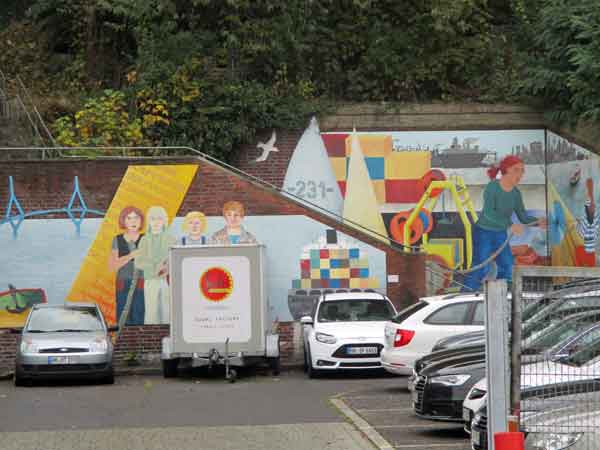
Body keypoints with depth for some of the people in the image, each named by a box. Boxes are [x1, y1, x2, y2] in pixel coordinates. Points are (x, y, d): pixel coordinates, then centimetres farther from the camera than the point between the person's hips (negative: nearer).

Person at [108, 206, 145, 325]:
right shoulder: (117, 240, 8)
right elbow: (112, 266, 0)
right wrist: (131, 256, -11)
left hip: (142, 287, -1)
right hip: (123, 287, 1)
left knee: (140, 322, -8)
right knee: (124, 322, -3)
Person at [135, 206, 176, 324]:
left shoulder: (170, 239, 5)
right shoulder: (145, 240, 6)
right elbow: (138, 262, -2)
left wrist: (167, 270, -19)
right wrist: (155, 266, -15)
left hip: (167, 280, 0)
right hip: (151, 280, 0)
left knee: (167, 310, -2)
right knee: (151, 311, -4)